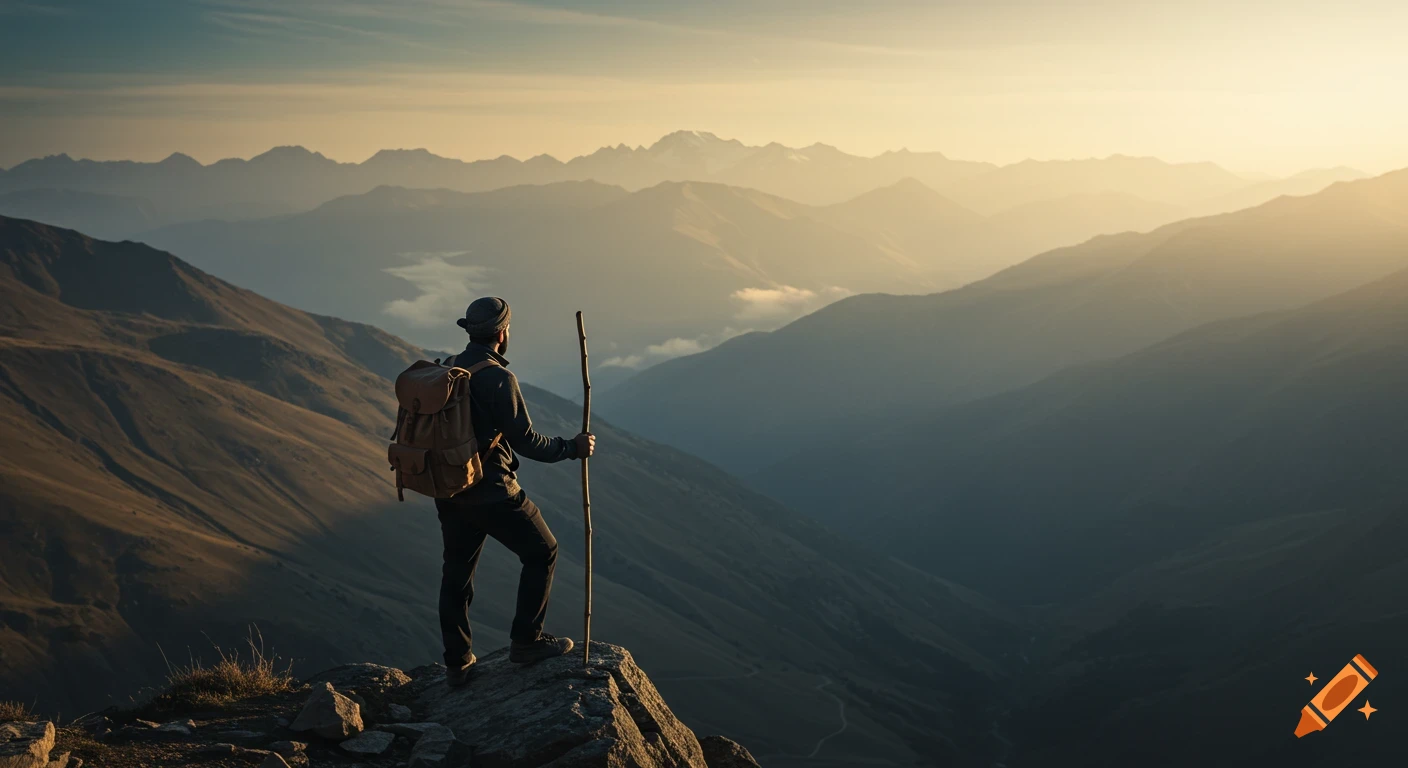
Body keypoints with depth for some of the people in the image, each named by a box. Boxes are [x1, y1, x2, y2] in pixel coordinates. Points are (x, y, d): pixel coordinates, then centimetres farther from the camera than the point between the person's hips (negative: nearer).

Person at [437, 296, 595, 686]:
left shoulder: (446, 370, 6)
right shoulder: (498, 378, -17)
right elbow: (525, 442, -18)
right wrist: (572, 447, -6)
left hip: (449, 490, 8)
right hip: (491, 493, -7)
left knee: (457, 572, 17)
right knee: (542, 553, 11)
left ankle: (456, 663, 24)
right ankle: (526, 641, 14)